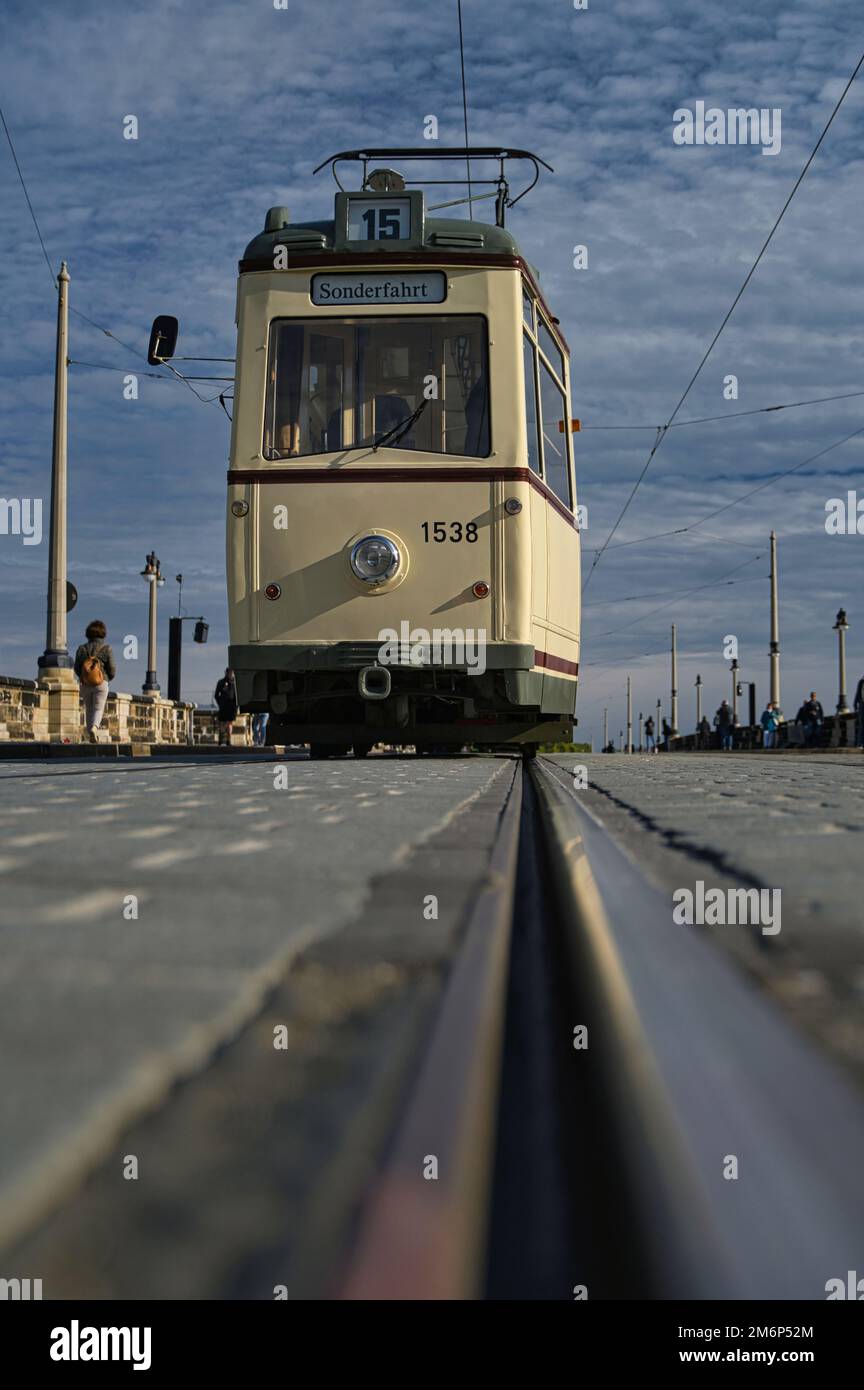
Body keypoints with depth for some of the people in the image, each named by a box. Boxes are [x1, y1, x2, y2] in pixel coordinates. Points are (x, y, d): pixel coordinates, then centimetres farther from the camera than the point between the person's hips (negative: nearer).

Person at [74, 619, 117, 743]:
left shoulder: (82, 648, 1)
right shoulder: (106, 649, -6)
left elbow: (76, 669, 1)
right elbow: (112, 670, -5)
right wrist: (108, 678, 17)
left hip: (85, 685, 3)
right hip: (101, 683, -3)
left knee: (89, 709, 15)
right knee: (98, 709, -1)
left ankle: (91, 735, 15)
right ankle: (94, 727, -29)